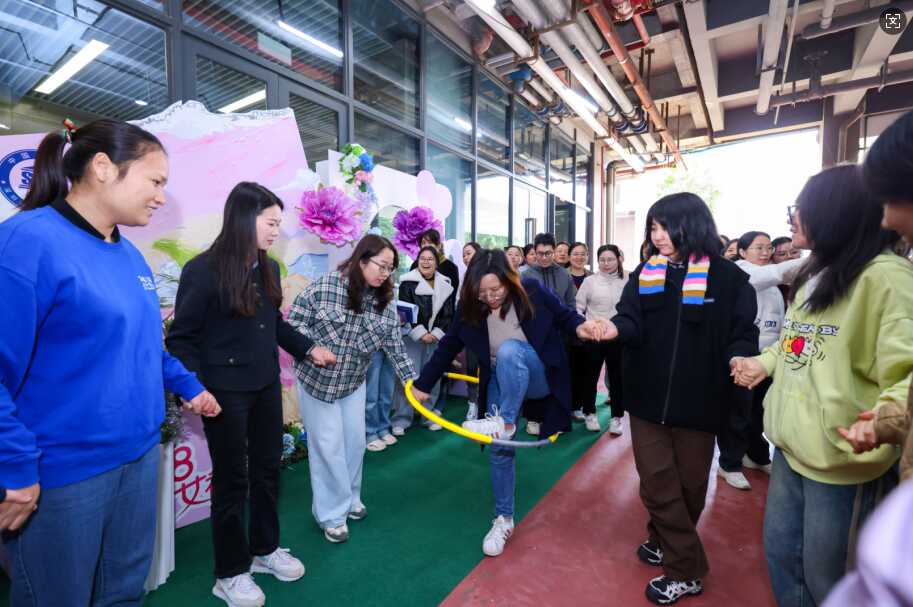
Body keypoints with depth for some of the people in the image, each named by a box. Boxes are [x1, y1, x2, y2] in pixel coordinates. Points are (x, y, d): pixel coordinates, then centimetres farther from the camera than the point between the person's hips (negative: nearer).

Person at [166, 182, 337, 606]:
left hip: (266, 385, 6)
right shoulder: (203, 270, -14)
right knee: (232, 478, 8)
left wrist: (309, 348, 8)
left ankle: (265, 549, 39)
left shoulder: (268, 268, 4)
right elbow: (182, 338, -11)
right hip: (225, 391, -6)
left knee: (268, 468, 17)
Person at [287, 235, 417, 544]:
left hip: (353, 382, 5)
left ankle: (350, 498, 36)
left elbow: (396, 346, -5)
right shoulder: (324, 287, -20)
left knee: (355, 441, 12)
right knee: (328, 445, 2)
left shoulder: (385, 303, -8)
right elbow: (294, 323, -12)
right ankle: (332, 514, 20)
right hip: (316, 379, -4)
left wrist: (412, 381, -8)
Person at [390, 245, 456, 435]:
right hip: (413, 338, -3)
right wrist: (421, 334, -14)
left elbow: (448, 314, 6)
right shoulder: (408, 283, -2)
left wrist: (436, 334, -7)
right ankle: (401, 419, 3)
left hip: (436, 338, 3)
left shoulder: (445, 285, 8)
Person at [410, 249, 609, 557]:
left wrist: (580, 326, -28)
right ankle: (503, 519, 20)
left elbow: (563, 315, -4)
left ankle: (505, 422, -24)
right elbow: (448, 346, -1)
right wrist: (423, 384, 5)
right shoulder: (469, 307, -11)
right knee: (500, 450, 0)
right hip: (500, 382, 3)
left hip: (539, 375, -3)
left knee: (509, 349, -35)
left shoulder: (531, 291, -18)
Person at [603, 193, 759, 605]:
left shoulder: (728, 277, -3)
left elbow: (742, 333, -4)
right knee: (658, 483, 7)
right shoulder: (644, 273, 3)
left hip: (698, 400, -1)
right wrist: (613, 328, -31)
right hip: (648, 396, 2)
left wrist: (741, 358, -26)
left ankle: (667, 542, 38)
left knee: (689, 484, 15)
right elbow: (631, 321, -8)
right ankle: (686, 569, 28)